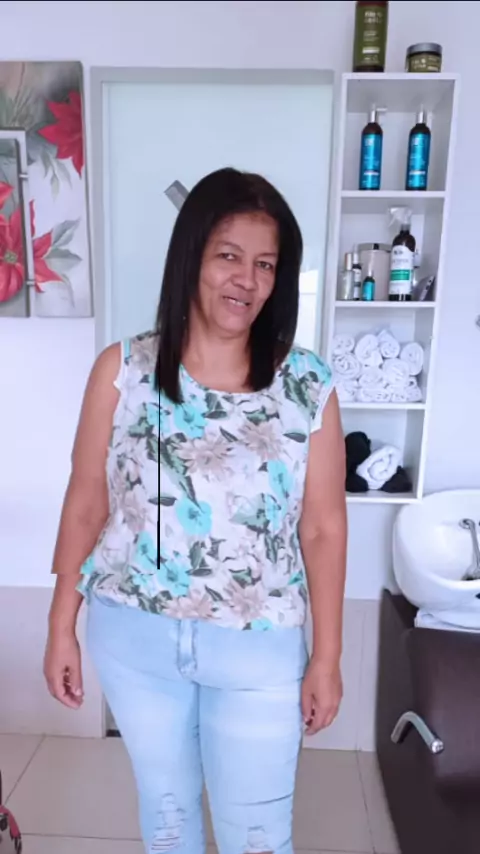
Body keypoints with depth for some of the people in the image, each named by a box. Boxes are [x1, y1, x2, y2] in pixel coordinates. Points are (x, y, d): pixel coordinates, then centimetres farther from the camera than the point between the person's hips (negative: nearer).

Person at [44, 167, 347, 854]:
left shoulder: (308, 387, -10)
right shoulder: (122, 371, -9)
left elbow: (324, 529, -5)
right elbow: (85, 507, -3)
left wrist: (327, 657, -1)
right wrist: (62, 628, 2)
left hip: (259, 649, -1)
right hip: (133, 637, 2)